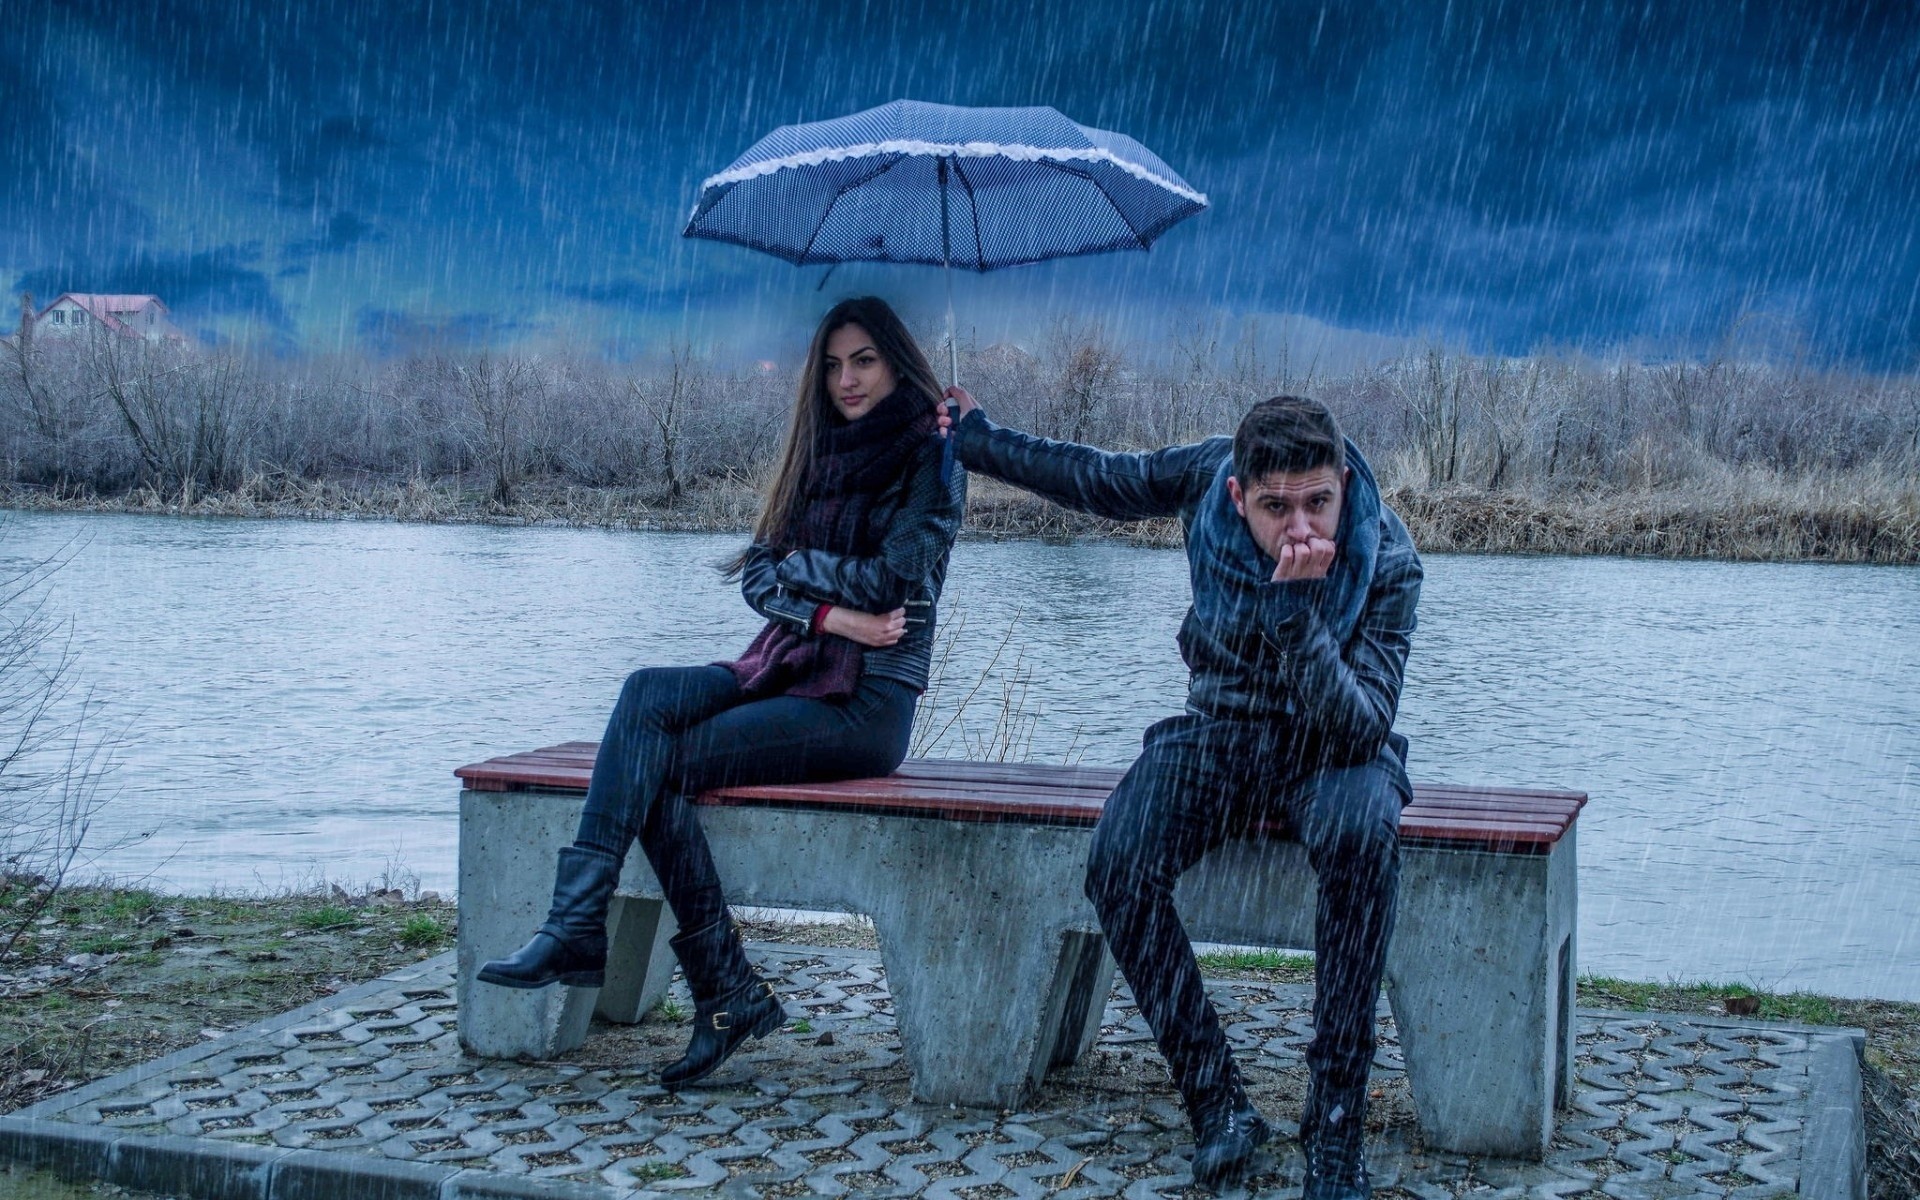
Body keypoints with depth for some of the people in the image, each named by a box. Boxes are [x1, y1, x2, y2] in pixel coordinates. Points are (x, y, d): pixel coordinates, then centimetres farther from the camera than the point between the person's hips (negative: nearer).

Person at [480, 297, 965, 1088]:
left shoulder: (929, 460, -2)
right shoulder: (820, 457, 18)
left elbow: (888, 583, -13)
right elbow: (758, 577, 7)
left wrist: (799, 562, 1)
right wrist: (836, 614, -11)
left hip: (868, 702, -6)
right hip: (788, 672, 7)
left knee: (660, 762, -23)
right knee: (648, 696, -21)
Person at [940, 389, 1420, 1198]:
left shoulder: (1387, 560, -22)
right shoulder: (1208, 473, -14)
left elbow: (1360, 729, -28)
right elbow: (1099, 482, 7)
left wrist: (1298, 607, -41)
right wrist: (974, 440, 16)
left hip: (1334, 746, -2)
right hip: (1220, 733, 3)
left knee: (1361, 834, -39)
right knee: (1116, 867, -27)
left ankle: (1336, 1124, -30)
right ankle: (1216, 1104, -16)